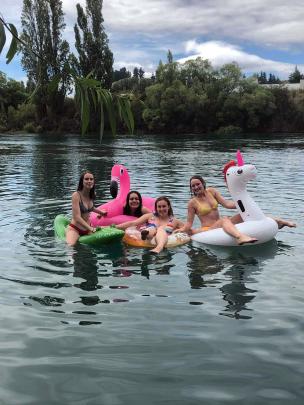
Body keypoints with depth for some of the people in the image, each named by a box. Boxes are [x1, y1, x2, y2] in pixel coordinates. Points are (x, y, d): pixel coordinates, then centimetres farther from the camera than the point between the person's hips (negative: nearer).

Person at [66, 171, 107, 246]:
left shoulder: (91, 195, 3)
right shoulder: (76, 195, -18)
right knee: (70, 245, -33)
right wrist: (91, 228, -28)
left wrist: (100, 212, 37)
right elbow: (77, 217, -23)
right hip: (75, 229, -7)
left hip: (87, 228, 7)